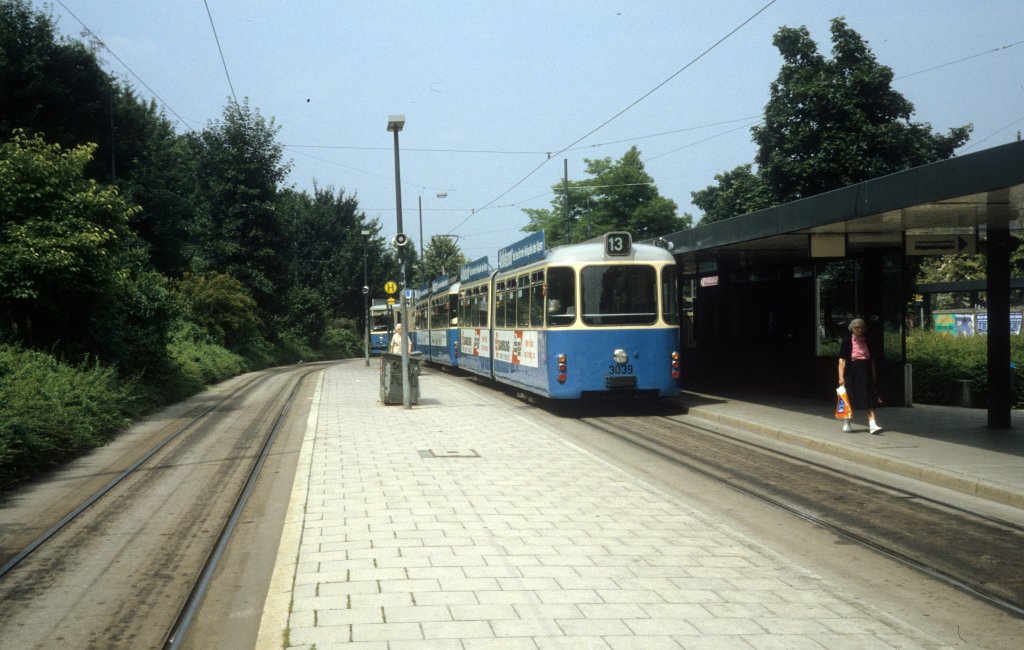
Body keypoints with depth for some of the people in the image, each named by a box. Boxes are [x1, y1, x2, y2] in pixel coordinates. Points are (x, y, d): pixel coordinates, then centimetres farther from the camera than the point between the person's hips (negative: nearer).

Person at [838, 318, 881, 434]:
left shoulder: (867, 342, 10)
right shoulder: (847, 342, -2)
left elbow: (872, 360, 16)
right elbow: (842, 360, -6)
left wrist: (874, 375, 11)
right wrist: (841, 377, -13)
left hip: (866, 373, 3)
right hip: (851, 373, -3)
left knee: (869, 398, -6)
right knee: (850, 398, 5)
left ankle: (872, 424, -12)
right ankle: (846, 423, 22)